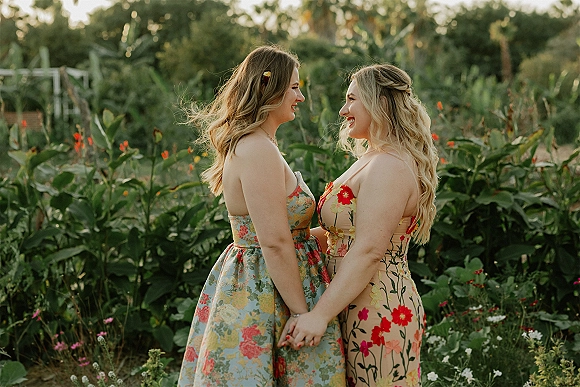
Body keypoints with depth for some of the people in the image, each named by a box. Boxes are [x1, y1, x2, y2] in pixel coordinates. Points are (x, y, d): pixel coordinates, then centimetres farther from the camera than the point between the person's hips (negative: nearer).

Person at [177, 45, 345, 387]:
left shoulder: (244, 144, 11)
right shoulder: (259, 151, -21)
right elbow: (275, 243, -23)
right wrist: (301, 312, -20)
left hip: (247, 279, 10)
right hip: (267, 292, -10)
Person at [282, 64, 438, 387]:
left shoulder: (389, 167, -17)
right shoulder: (373, 160, 16)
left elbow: (368, 251, -24)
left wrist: (320, 315, -26)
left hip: (379, 312, -10)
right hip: (357, 308, 10)